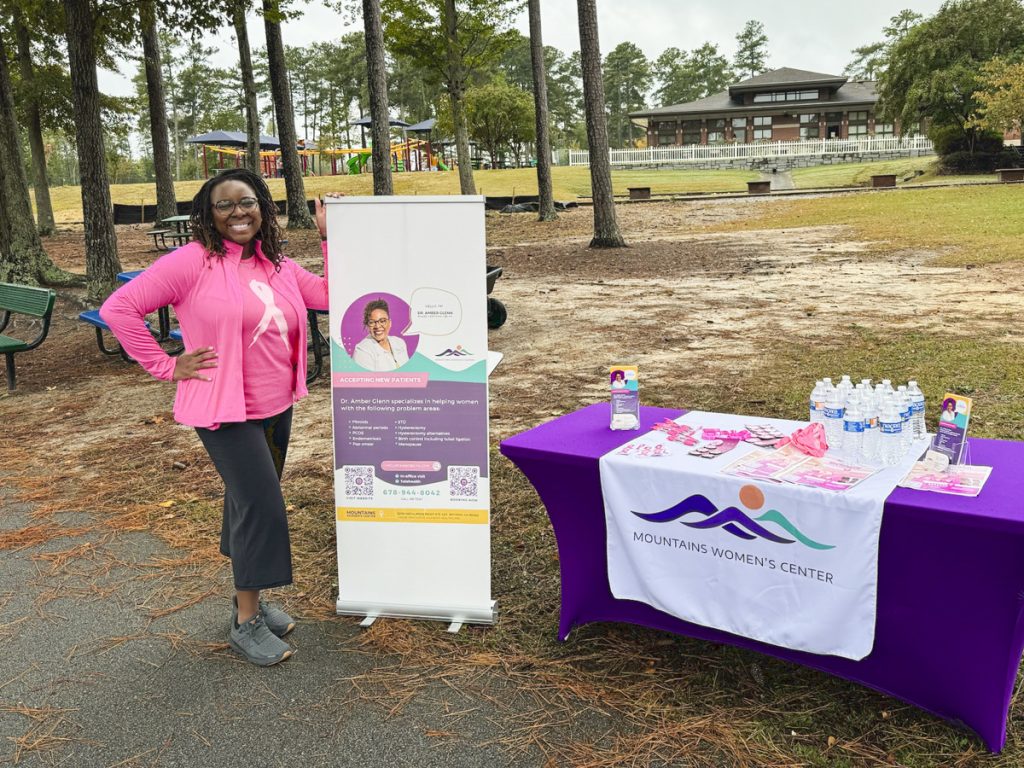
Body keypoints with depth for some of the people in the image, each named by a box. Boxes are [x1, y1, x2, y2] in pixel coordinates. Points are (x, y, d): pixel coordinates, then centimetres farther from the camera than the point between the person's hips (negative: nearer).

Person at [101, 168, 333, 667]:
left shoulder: (277, 265, 6)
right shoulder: (193, 261, -13)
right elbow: (119, 308, -14)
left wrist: (330, 237, -1)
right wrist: (167, 367, -14)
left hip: (277, 408, 7)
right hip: (225, 411, -7)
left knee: (251, 503, 18)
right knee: (261, 504, -11)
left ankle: (250, 598, 34)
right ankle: (246, 623, 6)